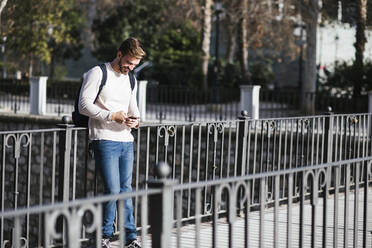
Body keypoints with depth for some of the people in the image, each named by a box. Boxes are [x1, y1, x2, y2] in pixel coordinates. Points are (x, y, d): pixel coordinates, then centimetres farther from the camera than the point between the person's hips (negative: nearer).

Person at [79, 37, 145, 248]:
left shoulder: (130, 79, 17)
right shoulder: (98, 73, -5)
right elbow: (84, 105, -11)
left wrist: (136, 120, 2)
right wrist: (112, 115, -18)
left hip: (126, 140, 6)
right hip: (105, 140, -6)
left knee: (126, 190, 9)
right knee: (113, 190, -11)